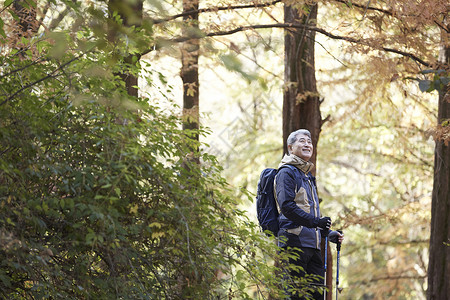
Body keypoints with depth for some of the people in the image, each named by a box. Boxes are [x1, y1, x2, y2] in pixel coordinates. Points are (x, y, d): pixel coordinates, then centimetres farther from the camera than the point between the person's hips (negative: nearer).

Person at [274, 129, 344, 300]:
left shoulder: (308, 176, 26)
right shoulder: (287, 172, -3)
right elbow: (286, 206, -16)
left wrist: (328, 233, 22)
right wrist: (315, 221, -23)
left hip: (312, 244, 9)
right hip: (294, 241, -9)